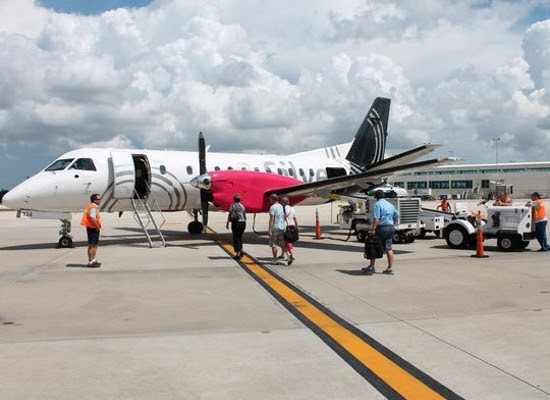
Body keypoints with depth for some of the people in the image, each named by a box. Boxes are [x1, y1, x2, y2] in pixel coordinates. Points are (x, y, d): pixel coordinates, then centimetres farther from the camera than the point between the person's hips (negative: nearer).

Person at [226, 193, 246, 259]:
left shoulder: (233, 206, -6)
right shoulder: (242, 206, 10)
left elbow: (230, 215, -11)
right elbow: (245, 216, 11)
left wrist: (227, 223, -4)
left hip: (236, 223, -5)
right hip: (243, 223, 5)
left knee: (236, 238, -2)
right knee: (240, 237, 21)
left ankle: (238, 253, -6)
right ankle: (241, 250, 20)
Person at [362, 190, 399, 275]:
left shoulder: (377, 205, -9)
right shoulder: (390, 205, 14)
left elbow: (377, 219, -20)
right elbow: (396, 216, 17)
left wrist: (373, 229, -22)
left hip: (381, 228, -7)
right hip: (391, 228, 7)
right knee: (388, 248, 9)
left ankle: (371, 267, 7)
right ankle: (390, 268, 8)